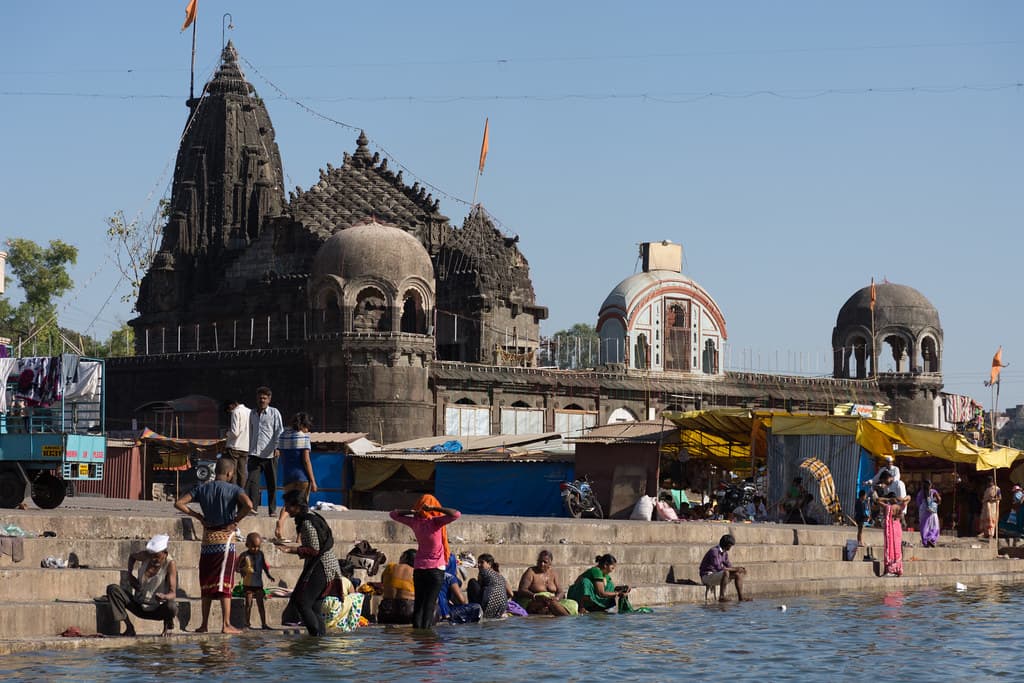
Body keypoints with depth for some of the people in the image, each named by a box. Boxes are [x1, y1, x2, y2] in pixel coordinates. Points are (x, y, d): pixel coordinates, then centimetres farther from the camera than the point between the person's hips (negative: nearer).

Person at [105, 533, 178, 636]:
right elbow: (132, 556, 17)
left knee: (171, 606, -39)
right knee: (112, 589, -15)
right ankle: (129, 628, -15)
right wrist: (130, 575, 2)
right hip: (139, 606, 4)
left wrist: (164, 597, -49)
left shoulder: (170, 564, -19)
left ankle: (169, 625, 1)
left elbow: (173, 593, -26)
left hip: (158, 610, -4)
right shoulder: (146, 556, -9)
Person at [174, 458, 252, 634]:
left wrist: (197, 515, 7)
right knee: (224, 584, -3)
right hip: (225, 539, -4)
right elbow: (248, 505, -23)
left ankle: (204, 624, 12)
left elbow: (179, 503, 1)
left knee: (206, 584, 10)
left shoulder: (202, 489, 7)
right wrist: (235, 521, -10)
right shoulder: (233, 490, -5)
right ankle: (226, 625, -6)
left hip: (207, 539, 4)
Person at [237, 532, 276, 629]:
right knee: (248, 603, 3)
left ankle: (264, 624, 7)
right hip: (248, 584, -3)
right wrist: (242, 571, -23)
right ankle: (247, 624, 12)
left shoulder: (260, 554, 4)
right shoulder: (244, 555, -6)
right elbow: (238, 567, -3)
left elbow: (265, 566, 13)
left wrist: (269, 575, 3)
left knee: (261, 603, 4)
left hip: (258, 583, 3)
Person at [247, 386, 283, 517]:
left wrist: (276, 448, -13)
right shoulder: (252, 414, 14)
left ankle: (273, 510, 10)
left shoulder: (274, 413, 2)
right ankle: (252, 506, -8)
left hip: (269, 454, -3)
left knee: (272, 483, 3)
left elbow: (279, 431, -2)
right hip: (255, 454, 3)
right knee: (252, 480, -9)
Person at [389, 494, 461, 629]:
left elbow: (393, 514, 13)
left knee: (418, 604, 7)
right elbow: (456, 514, -24)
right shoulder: (435, 522, -13)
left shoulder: (415, 522, 0)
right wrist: (434, 508, -18)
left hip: (418, 569, 4)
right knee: (429, 604, -5)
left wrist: (412, 511, 0)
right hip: (436, 569, -4)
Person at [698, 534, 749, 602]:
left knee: (737, 574, 2)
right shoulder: (714, 551, -22)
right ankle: (721, 596, -31)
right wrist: (736, 569, -24)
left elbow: (729, 566, 8)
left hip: (715, 576, 9)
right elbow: (719, 568, -29)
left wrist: (739, 568, -12)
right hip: (707, 576, -9)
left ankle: (741, 597, 0)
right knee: (725, 573, -35)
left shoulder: (725, 553, 9)